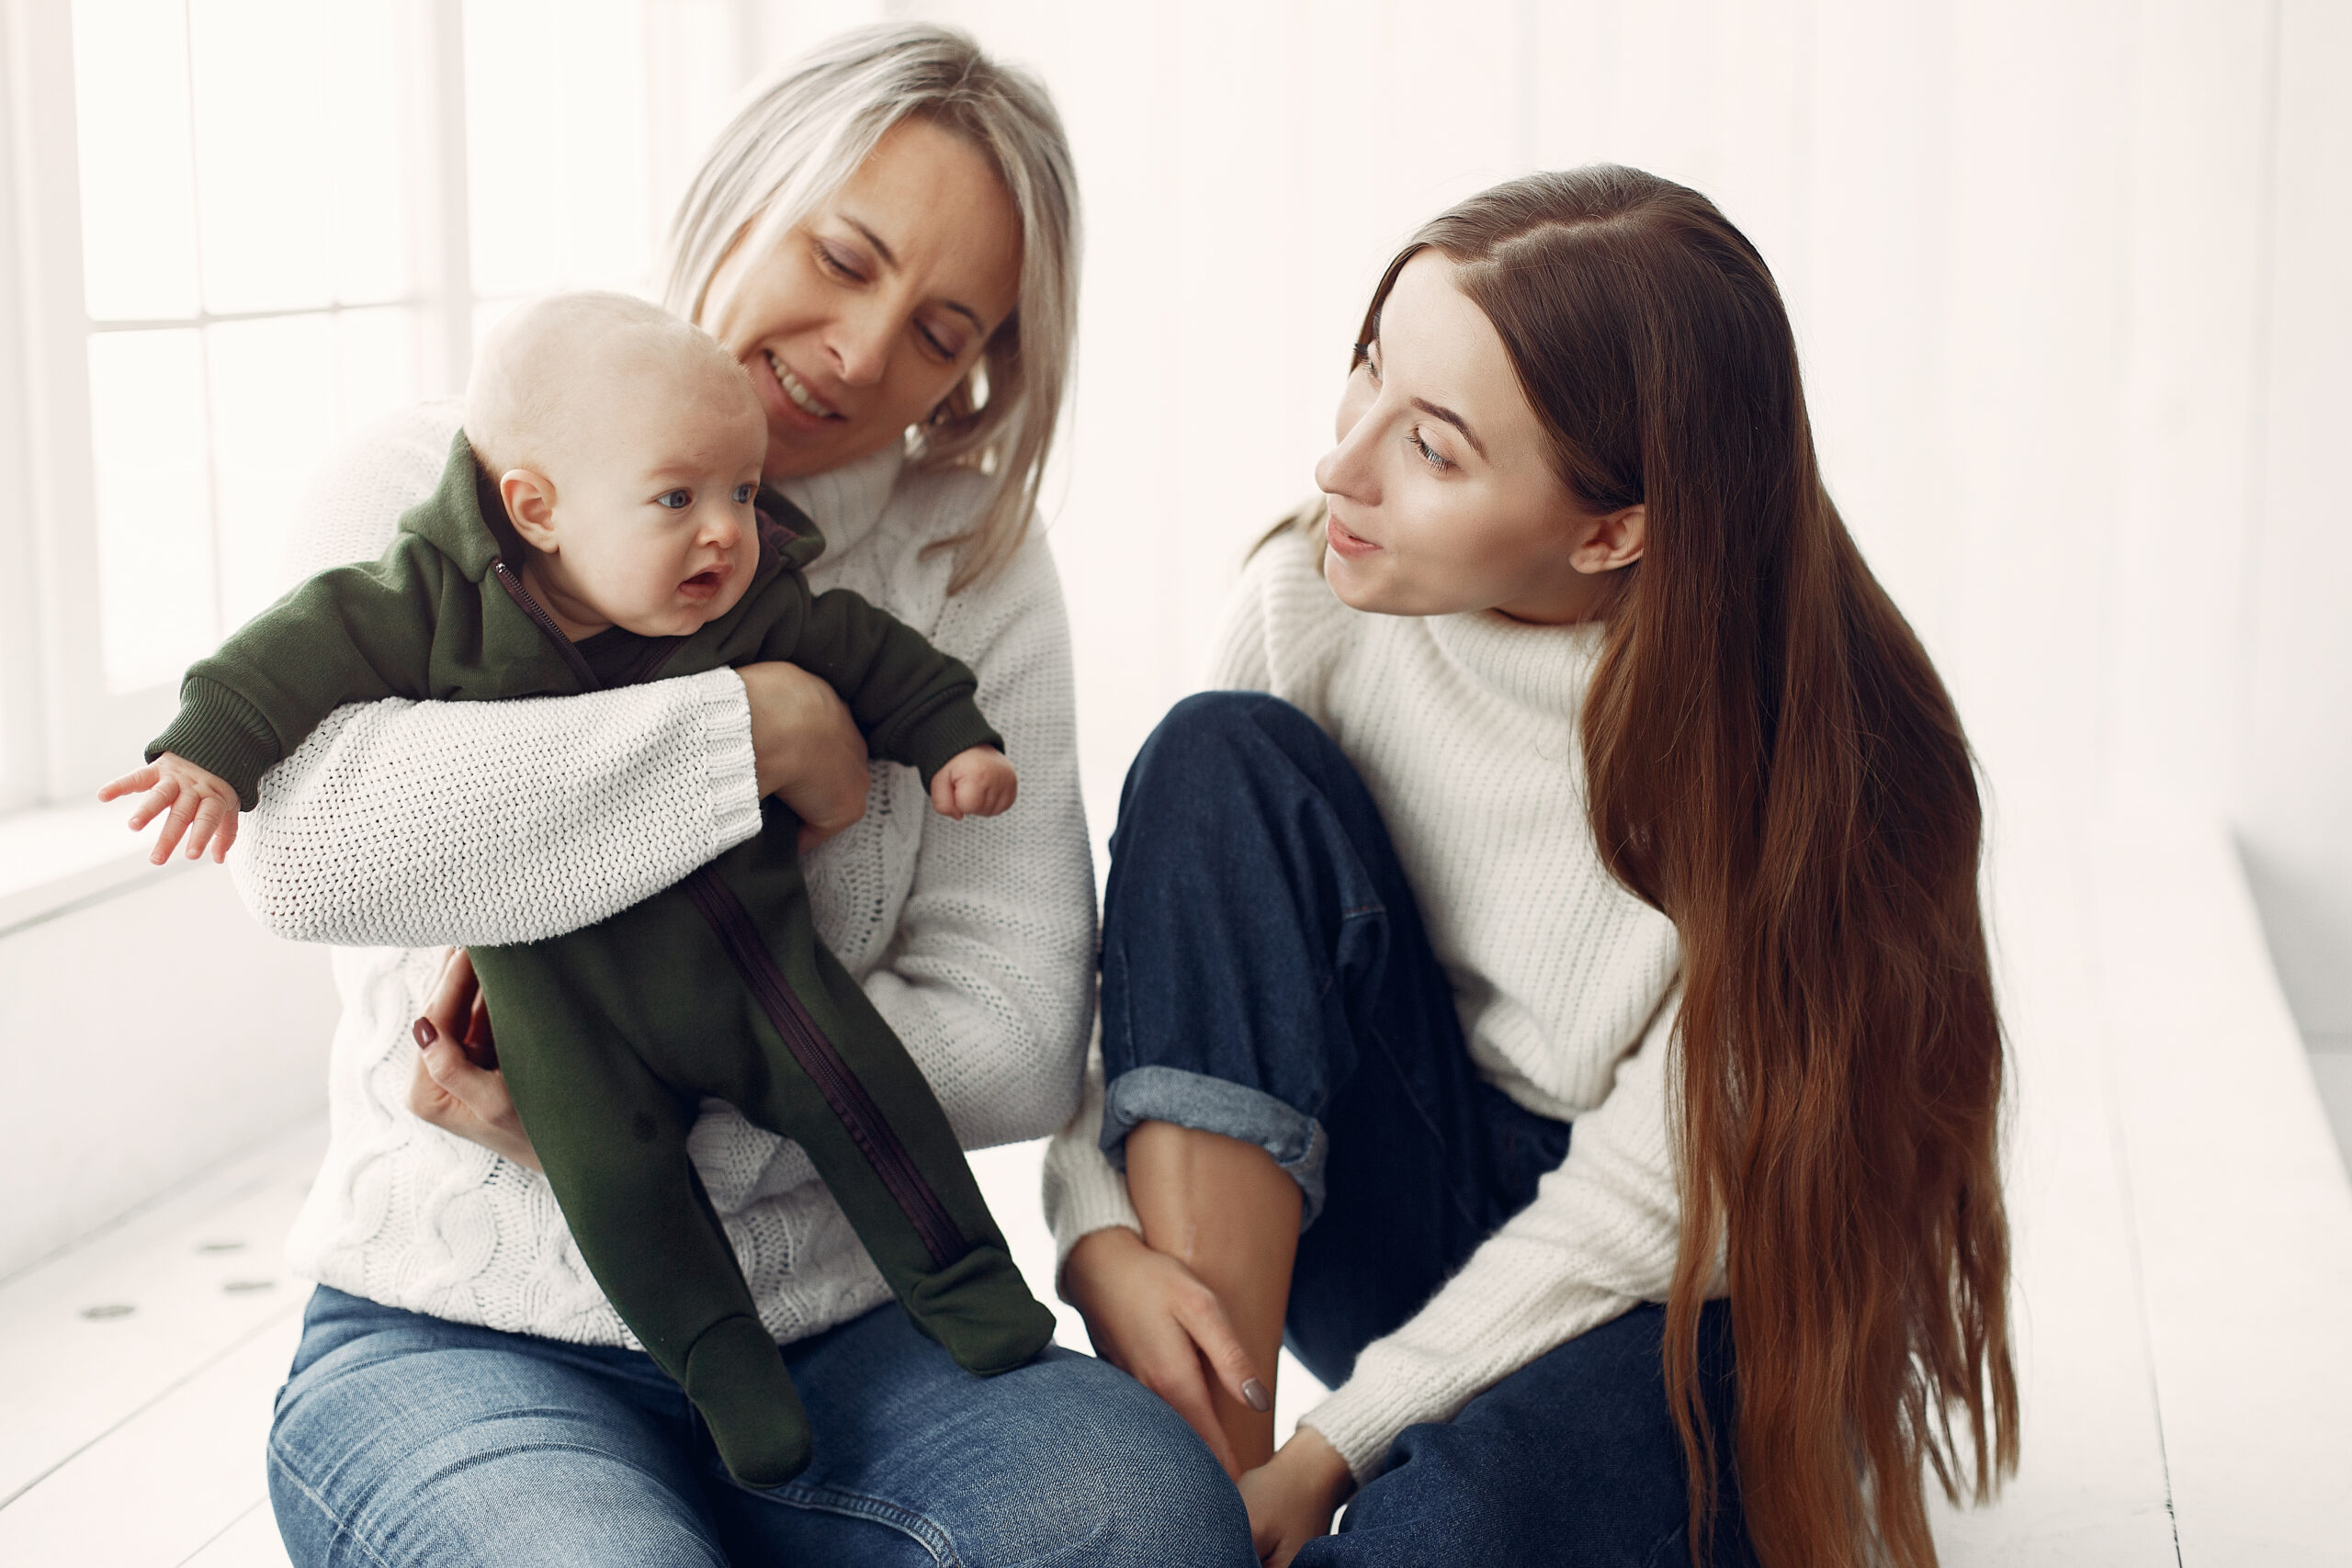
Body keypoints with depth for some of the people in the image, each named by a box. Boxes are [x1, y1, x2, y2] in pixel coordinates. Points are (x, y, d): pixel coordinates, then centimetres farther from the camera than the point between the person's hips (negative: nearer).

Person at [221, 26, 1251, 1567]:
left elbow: (1016, 1035, -5)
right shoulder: (436, 490, -2)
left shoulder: (975, 566, 4)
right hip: (469, 1337, -3)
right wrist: (769, 727, -20)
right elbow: (303, 833, -24)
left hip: (838, 1327, 3)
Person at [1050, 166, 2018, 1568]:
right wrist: (1101, 1232, -23)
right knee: (1228, 759, -20)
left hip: (1688, 1308, -5)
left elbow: (1654, 1201, -21)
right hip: (1409, 1219, 5)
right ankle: (1196, 1448, -20)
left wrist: (1332, 1450, -23)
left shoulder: (1790, 745, -23)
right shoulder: (1320, 598, -13)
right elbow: (1156, 937, -5)